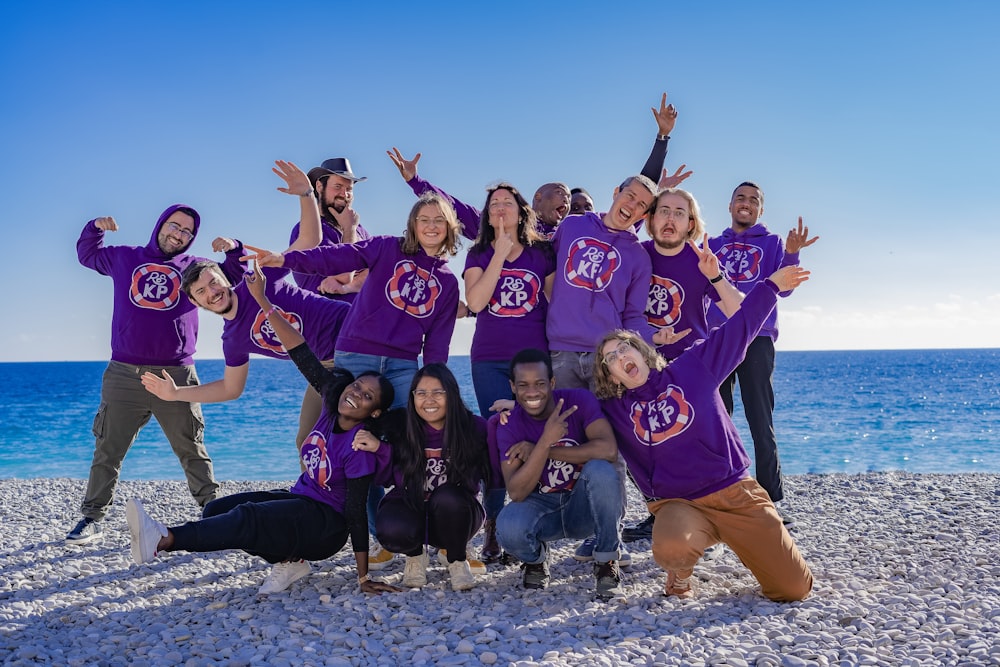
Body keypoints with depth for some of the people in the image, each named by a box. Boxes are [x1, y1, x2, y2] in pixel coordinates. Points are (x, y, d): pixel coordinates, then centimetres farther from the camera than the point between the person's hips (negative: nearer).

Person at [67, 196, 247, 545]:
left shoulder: (193, 267, 9)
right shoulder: (125, 257, 12)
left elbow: (233, 276, 11)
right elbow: (87, 253, 27)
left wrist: (232, 250, -7)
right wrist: (95, 227, 9)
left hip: (176, 376, 0)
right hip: (123, 376, 1)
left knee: (192, 451, 7)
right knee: (107, 452, 5)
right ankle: (92, 518, 14)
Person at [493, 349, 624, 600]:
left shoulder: (579, 400, -14)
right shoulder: (509, 426, -11)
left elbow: (608, 450, -30)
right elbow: (516, 493, -20)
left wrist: (539, 450, -24)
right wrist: (545, 441, -34)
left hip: (586, 506, 0)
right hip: (542, 507, 1)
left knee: (600, 470, -33)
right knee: (508, 527, -32)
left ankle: (606, 563, -11)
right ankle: (536, 558, 7)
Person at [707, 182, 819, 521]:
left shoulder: (771, 242, 12)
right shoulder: (712, 244, 19)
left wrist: (791, 254, -20)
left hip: (756, 337, -3)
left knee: (760, 420, -6)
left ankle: (773, 497, -1)